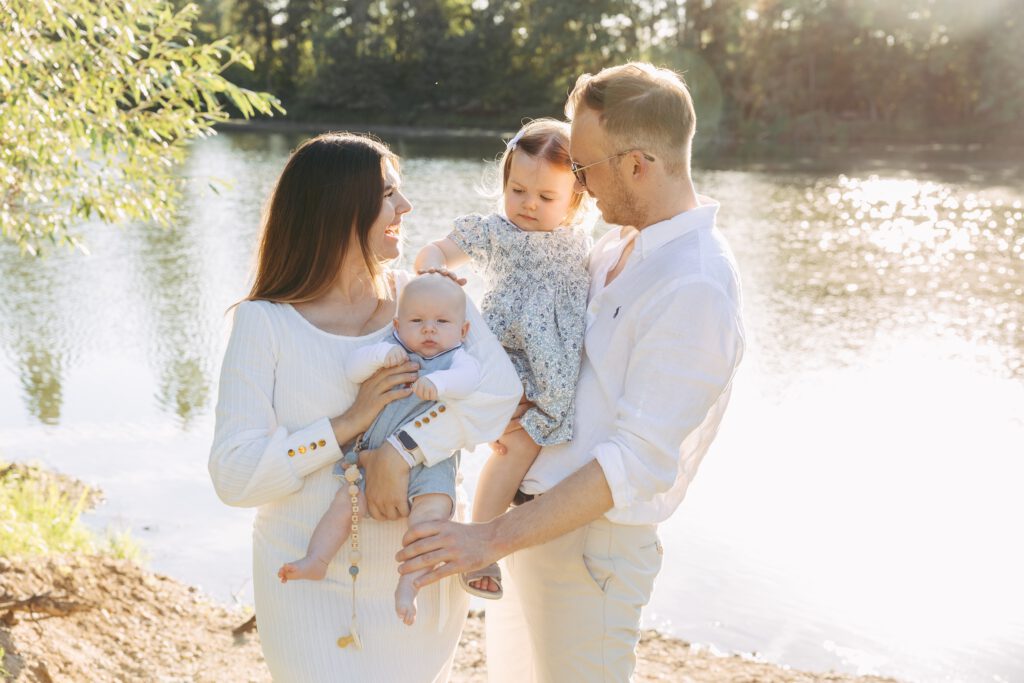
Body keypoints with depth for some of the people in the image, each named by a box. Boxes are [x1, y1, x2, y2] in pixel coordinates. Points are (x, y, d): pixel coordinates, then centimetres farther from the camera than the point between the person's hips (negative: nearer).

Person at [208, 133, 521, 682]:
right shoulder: (265, 323, -10)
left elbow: (499, 386, -18)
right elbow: (233, 475, -15)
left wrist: (401, 450, -28)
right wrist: (349, 423, -22)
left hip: (421, 582, 4)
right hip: (314, 590, -3)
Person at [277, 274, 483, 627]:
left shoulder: (455, 359, 4)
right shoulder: (389, 349, 11)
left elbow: (470, 376, -20)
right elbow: (353, 370, -3)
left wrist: (439, 382, -39)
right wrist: (380, 356, -22)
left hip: (429, 461, -3)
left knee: (431, 509, -24)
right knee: (345, 501, -6)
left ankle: (408, 584, -23)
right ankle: (316, 561, 5)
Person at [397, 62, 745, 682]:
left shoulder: (694, 289, -23)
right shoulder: (617, 248, 7)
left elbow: (640, 463, -26)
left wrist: (492, 539, -26)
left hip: (590, 538, -9)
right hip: (537, 514, 9)